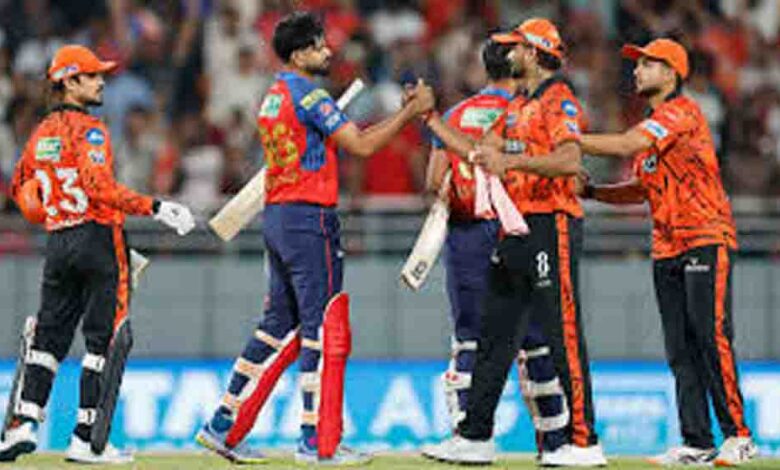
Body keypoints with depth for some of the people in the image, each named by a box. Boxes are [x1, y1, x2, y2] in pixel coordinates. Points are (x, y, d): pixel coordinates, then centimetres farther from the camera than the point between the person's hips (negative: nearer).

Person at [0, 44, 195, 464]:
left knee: (49, 337, 11)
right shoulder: (87, 129, -11)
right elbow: (99, 186, -23)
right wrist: (153, 208, -25)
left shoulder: (41, 133, 13)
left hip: (57, 242, 7)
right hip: (98, 238, -7)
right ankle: (85, 439, -6)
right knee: (103, 339, -3)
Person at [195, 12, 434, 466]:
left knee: (281, 326, 14)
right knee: (324, 327, -6)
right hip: (309, 219, -9)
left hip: (277, 219, 9)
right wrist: (412, 111, -10)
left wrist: (404, 113, 16)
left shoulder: (273, 97, 18)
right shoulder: (308, 95, -13)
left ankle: (225, 427, 14)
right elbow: (361, 145, -18)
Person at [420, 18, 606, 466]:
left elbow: (570, 161, -25)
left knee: (564, 336, -9)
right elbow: (481, 154, 22)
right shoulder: (520, 107, 20)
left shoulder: (560, 100, -10)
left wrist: (513, 161, -33)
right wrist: (431, 119, 23)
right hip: (515, 228, 10)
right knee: (495, 336, 11)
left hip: (551, 227, -10)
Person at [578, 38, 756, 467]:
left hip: (705, 241, -9)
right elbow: (643, 189, 23)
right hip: (667, 250, 9)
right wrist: (592, 192, 10)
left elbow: (626, 146, -20)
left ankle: (738, 436, -14)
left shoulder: (681, 111, -8)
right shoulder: (653, 126, 21)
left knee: (711, 339, -15)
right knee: (680, 351, 4)